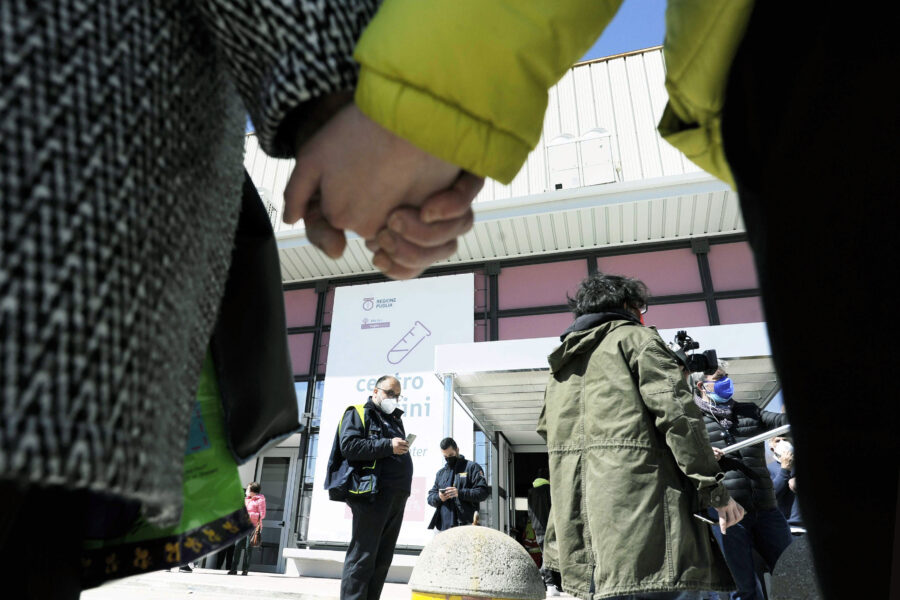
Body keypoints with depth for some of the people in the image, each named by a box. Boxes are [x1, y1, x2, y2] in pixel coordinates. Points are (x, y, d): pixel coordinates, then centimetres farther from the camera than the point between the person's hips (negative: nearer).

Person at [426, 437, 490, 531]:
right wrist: (438, 497, -5)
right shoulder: (440, 473, 23)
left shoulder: (472, 467, 6)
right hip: (442, 526, 5)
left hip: (465, 525, -5)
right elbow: (430, 497, 20)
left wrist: (460, 493, -16)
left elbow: (483, 492, -4)